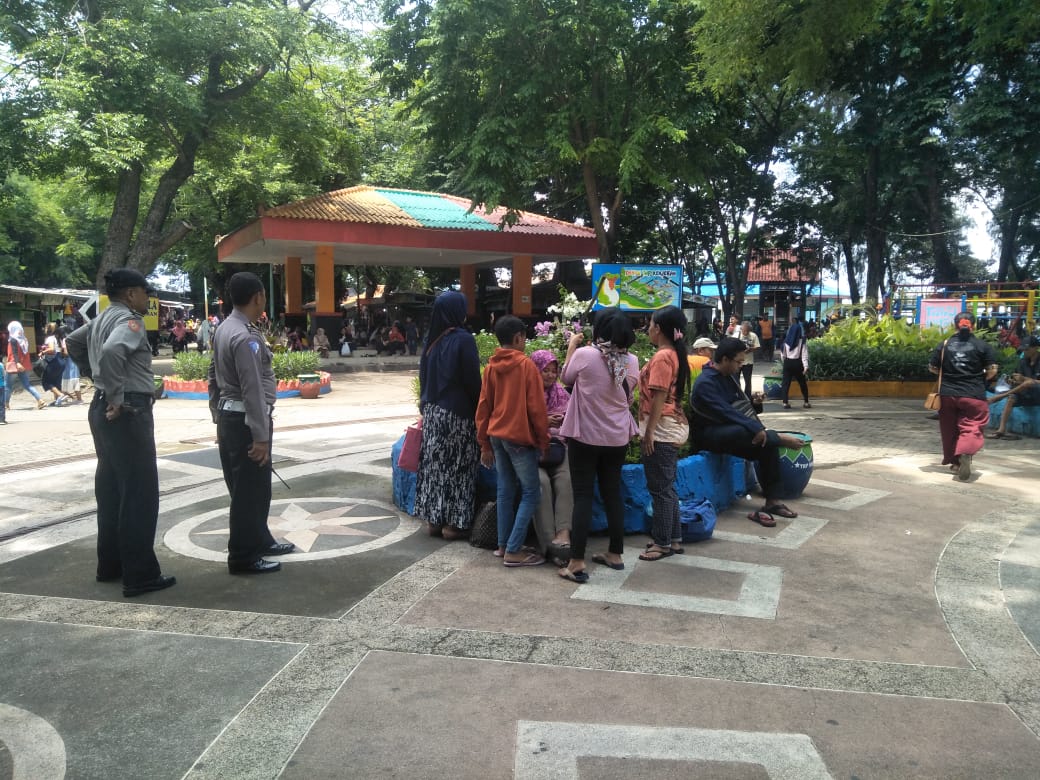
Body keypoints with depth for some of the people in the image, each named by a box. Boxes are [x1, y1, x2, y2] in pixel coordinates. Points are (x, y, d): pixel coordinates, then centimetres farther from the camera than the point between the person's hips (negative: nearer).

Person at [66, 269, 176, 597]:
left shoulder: (100, 319, 15)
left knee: (111, 489, 16)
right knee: (140, 493, -6)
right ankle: (140, 575, -2)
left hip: (101, 409, 10)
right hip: (128, 412, -10)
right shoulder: (129, 320, -15)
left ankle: (110, 565, 26)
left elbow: (72, 341, 30)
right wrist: (117, 397, -25)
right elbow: (112, 351, -34)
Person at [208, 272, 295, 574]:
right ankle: (243, 557, 10)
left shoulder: (224, 329, 9)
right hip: (245, 420, -10)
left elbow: (214, 377, 16)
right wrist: (261, 435, -23)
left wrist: (219, 417, 22)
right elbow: (253, 389, -24)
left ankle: (259, 540, 34)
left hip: (228, 416, 10)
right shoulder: (246, 337, -21)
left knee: (247, 486, 20)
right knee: (249, 489, 0)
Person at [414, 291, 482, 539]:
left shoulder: (431, 339, 7)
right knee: (456, 466, 2)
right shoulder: (463, 339, -13)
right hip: (457, 413, -6)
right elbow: (473, 380, -12)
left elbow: (424, 376, 12)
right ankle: (454, 522, 7)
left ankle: (433, 519, 17)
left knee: (434, 464, 10)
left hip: (432, 411, 6)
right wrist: (478, 411, -1)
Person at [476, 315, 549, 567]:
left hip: (497, 436, 7)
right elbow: (536, 407, -11)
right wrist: (544, 441, -2)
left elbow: (483, 407, 8)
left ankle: (503, 545, 17)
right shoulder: (526, 365, -10)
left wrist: (485, 444, 14)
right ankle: (513, 551, -3)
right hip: (520, 437, -6)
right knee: (531, 492, 1)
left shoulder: (491, 367, 7)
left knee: (505, 491, 14)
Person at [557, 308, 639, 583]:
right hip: (617, 437, 4)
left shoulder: (584, 354, -16)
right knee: (612, 494, 16)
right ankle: (615, 553, 26)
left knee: (583, 496, 0)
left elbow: (566, 378, 3)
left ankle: (577, 563, -1)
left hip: (585, 436, -4)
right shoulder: (632, 361, -3)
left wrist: (572, 346, 14)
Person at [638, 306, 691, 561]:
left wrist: (649, 431, -17)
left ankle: (663, 543, 7)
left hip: (661, 429, -10)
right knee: (666, 487, 16)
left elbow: (659, 397, -19)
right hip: (673, 426, 10)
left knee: (660, 488, -1)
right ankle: (674, 538, 23)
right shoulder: (675, 354, 12)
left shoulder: (661, 357, -16)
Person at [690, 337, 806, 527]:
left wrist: (753, 402, -3)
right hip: (710, 436, -8)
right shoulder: (705, 383, -19)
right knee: (745, 432, -38)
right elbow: (726, 413, -29)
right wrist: (755, 429, -35)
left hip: (736, 434, 8)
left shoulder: (730, 375, 9)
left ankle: (772, 501, -14)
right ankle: (782, 439, -18)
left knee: (767, 446, -17)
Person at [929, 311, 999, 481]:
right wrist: (981, 378, 15)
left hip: (947, 393, 3)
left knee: (950, 429, 15)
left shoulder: (944, 345, 3)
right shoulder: (983, 345, -2)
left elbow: (932, 368, 6)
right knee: (971, 427, -3)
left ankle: (955, 461, 25)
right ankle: (966, 453, -30)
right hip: (974, 395, -2)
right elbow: (992, 370, -4)